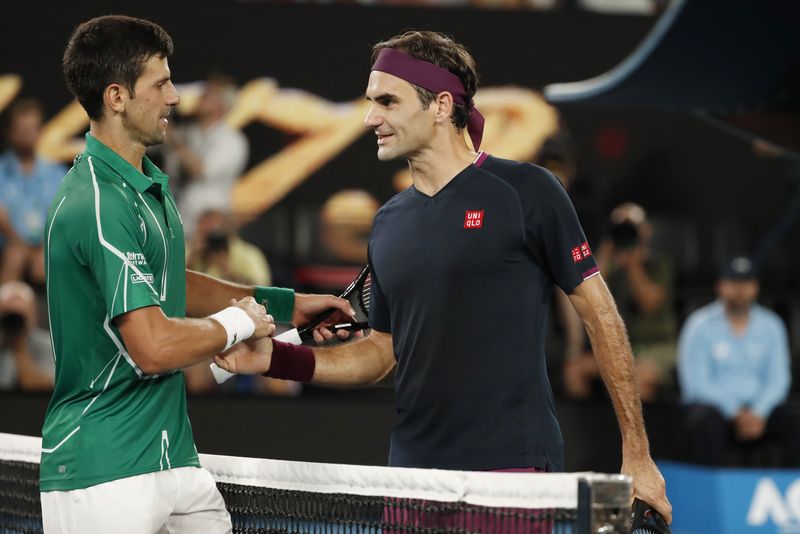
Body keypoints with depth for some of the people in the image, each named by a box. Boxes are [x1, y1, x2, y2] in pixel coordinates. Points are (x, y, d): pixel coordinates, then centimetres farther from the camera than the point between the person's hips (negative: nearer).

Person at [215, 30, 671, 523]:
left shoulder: (527, 191, -5)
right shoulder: (389, 223, 12)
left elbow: (600, 314, -3)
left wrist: (637, 456, -6)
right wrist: (275, 358, 3)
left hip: (514, 466, -5)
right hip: (414, 468, 5)